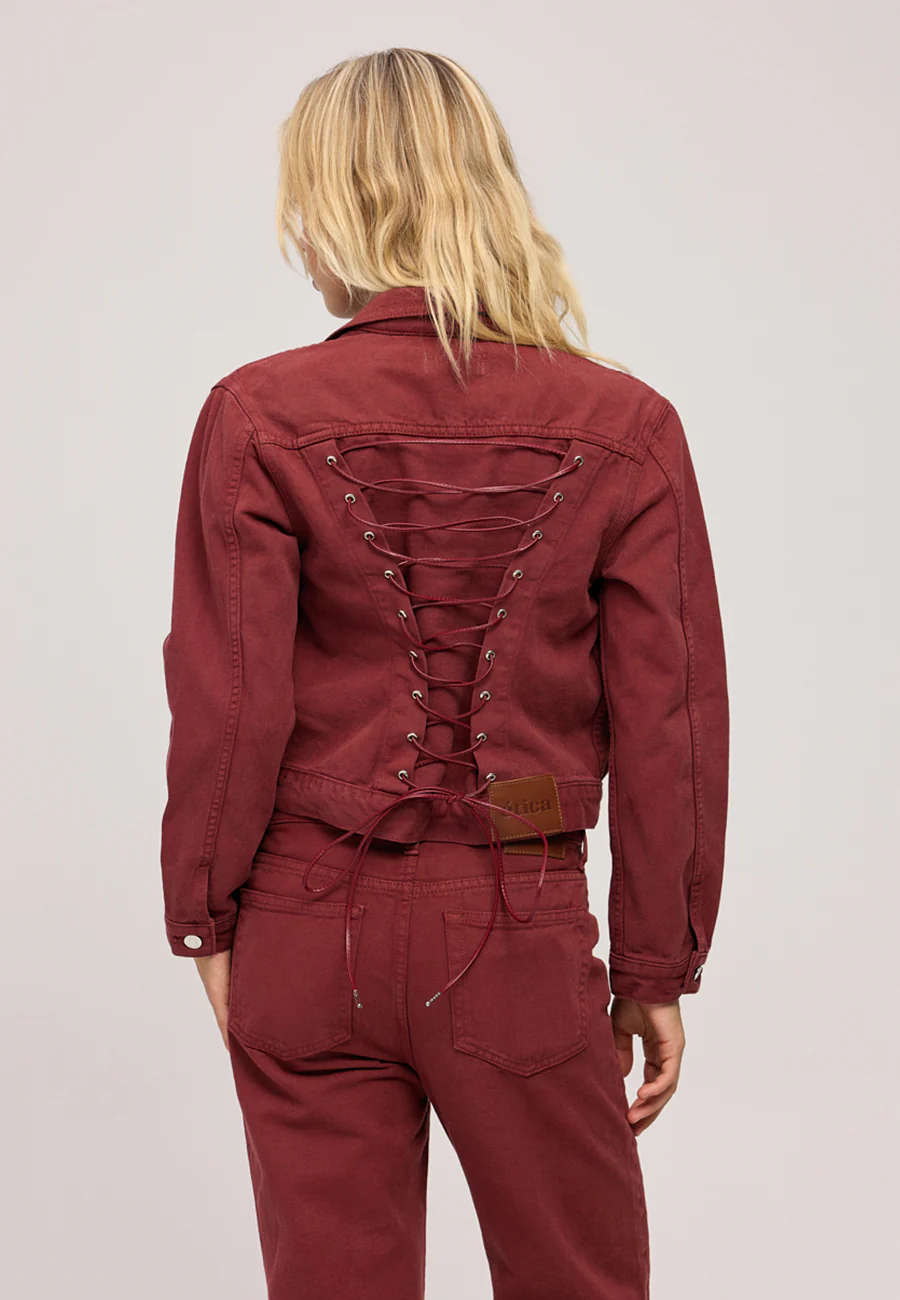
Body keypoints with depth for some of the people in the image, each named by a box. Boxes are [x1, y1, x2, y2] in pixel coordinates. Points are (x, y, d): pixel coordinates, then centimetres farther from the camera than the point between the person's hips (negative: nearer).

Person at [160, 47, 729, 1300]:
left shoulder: (260, 416, -10)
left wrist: (205, 913, 5)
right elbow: (671, 730, -5)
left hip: (311, 932, 0)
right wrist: (659, 967, 5)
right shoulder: (626, 427, -6)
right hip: (523, 934, 1)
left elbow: (229, 707, -9)